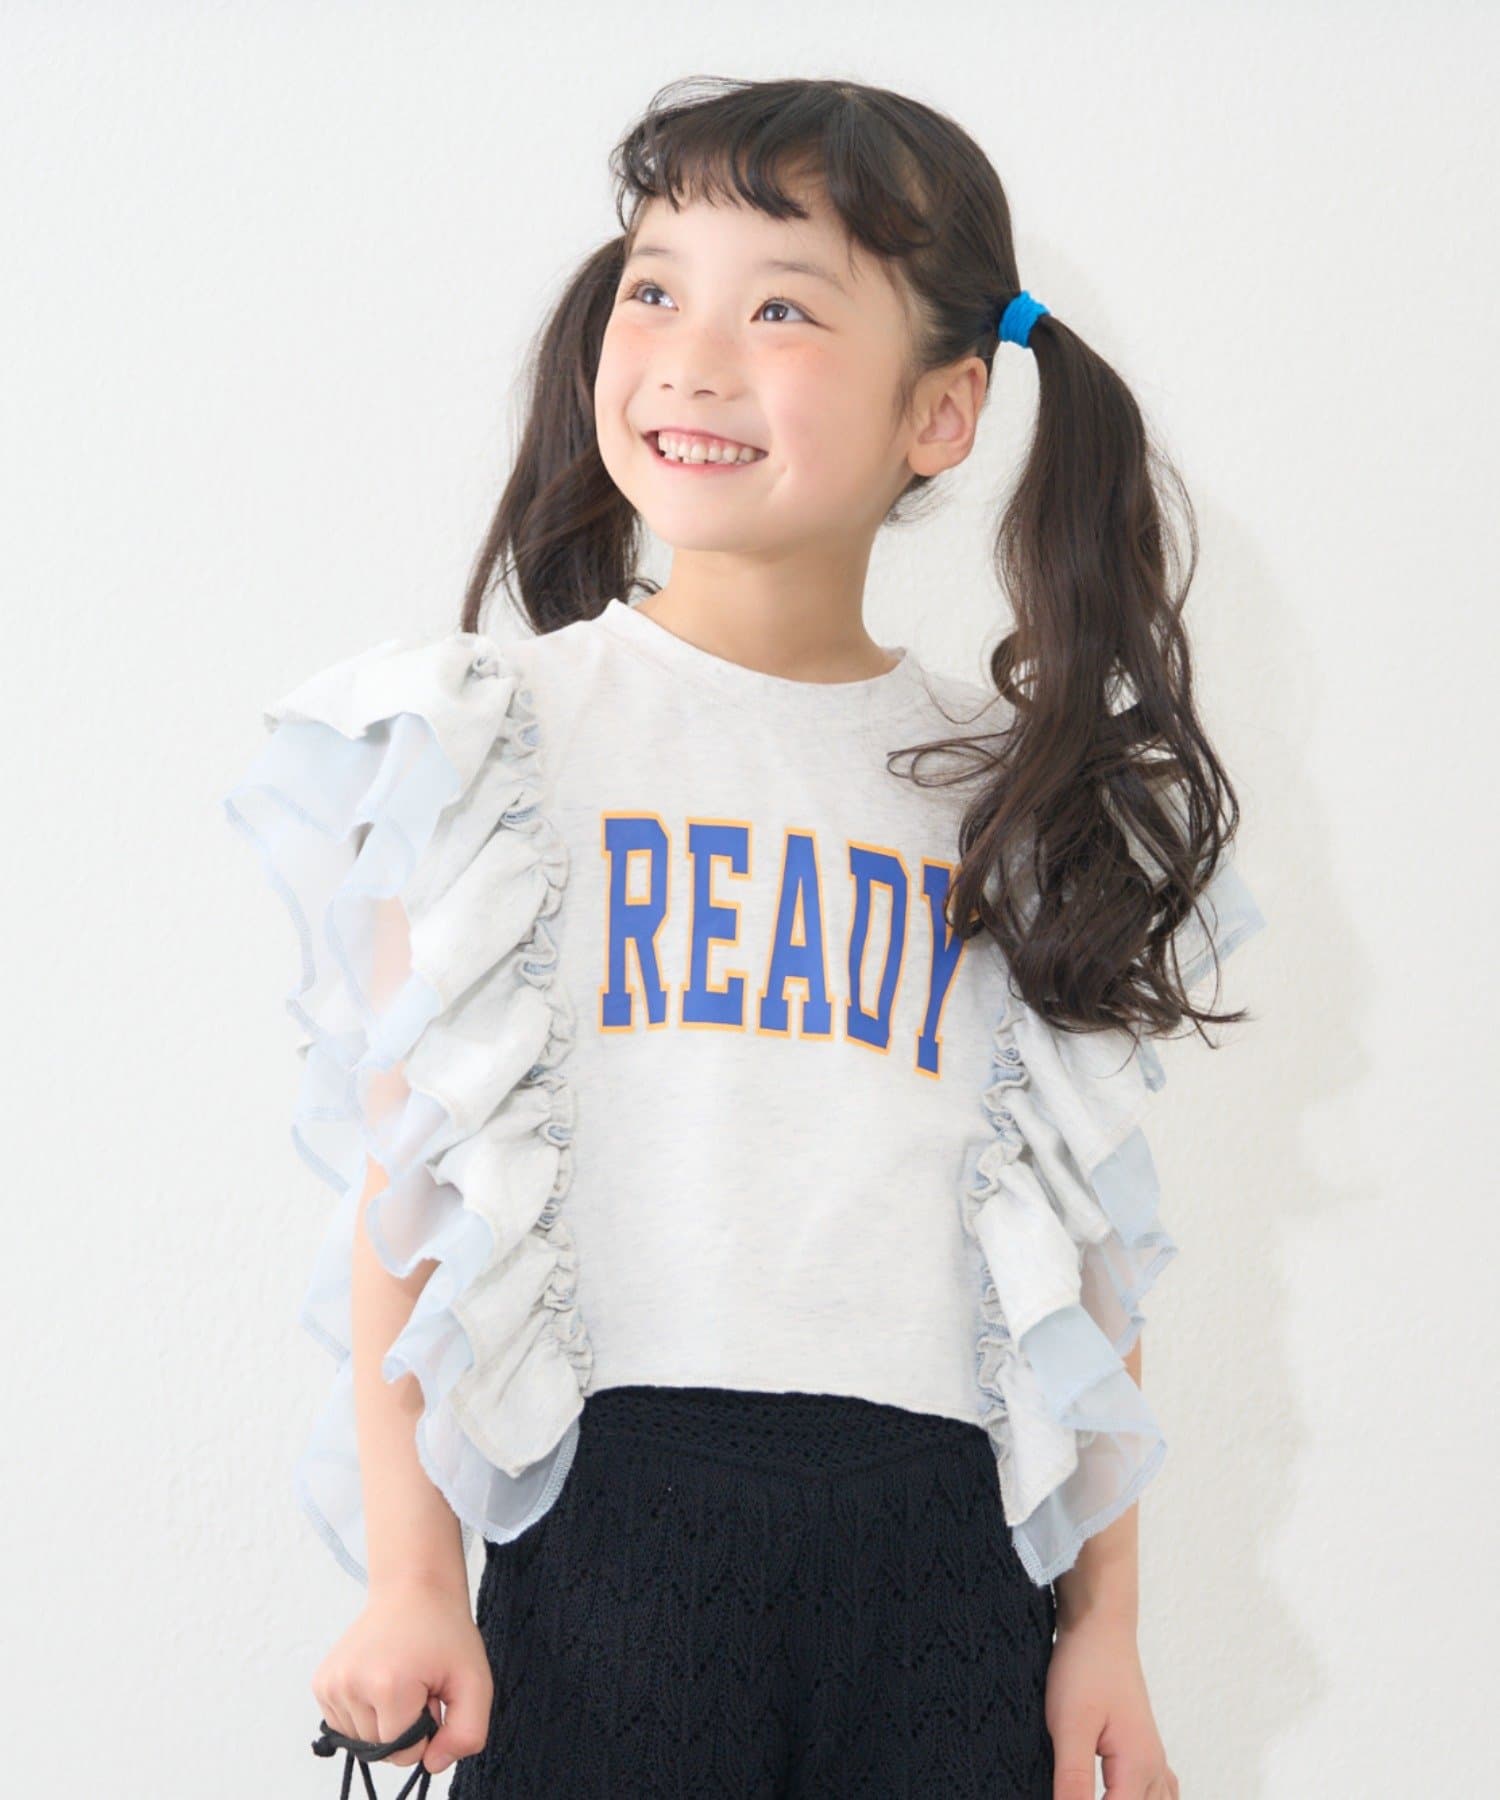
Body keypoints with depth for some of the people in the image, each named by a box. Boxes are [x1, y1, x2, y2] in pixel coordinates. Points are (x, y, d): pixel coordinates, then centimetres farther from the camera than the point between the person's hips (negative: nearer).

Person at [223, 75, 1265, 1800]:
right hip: (607, 1508, -2)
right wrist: (409, 1578, -7)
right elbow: (406, 1181, -1)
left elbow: (1082, 1238, 9)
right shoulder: (493, 741, 2)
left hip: (938, 1528, 2)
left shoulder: (1021, 790, 8)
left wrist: (1107, 1622, 7)